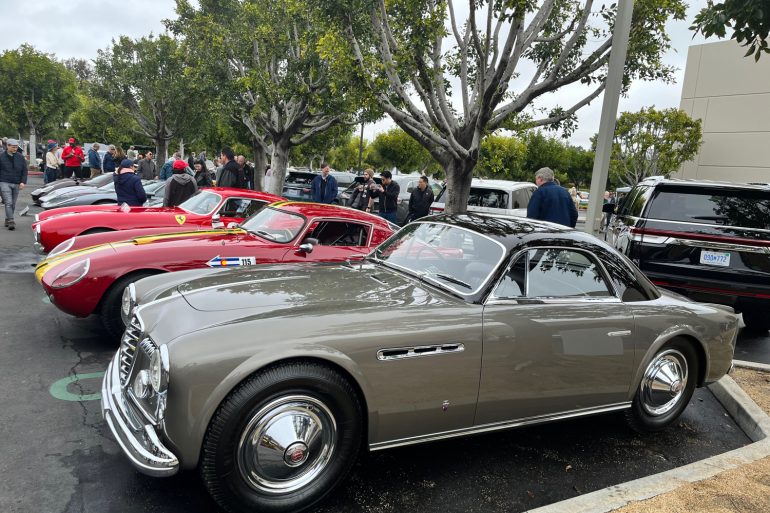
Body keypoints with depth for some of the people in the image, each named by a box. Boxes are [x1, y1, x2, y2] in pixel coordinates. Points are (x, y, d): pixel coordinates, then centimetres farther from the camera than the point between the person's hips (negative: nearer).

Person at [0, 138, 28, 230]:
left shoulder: (20, 157, 7)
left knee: (13, 204, 9)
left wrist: (23, 182, -3)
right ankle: (11, 221, -16)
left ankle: (7, 220, 22)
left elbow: (24, 170, 8)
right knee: (8, 203, -13)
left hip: (16, 184, 3)